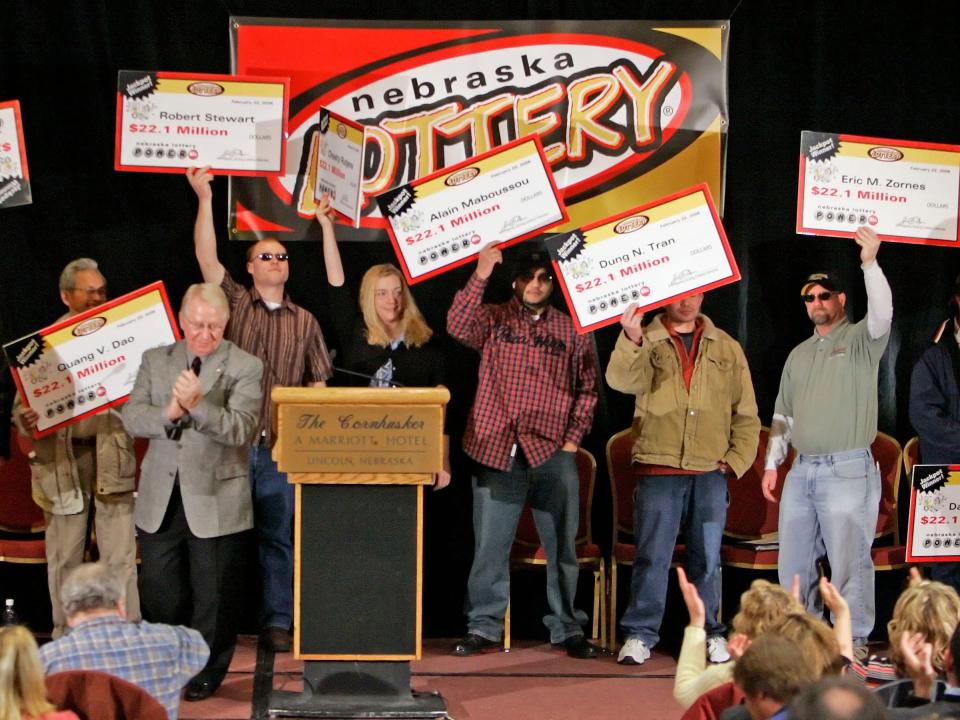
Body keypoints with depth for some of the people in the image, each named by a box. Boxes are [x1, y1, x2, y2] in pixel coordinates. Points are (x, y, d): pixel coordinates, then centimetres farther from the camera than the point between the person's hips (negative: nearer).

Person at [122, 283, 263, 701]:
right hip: (161, 500, 3)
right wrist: (168, 414, -19)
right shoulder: (155, 361, 8)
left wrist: (198, 405, -31)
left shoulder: (245, 368, -4)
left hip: (215, 500, -3)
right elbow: (132, 417, 0)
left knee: (214, 595, 5)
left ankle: (207, 673, 21)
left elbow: (240, 430, -16)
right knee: (158, 592, 10)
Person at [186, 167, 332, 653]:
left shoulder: (304, 322, 13)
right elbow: (205, 256, -5)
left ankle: (277, 622, 7)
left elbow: (317, 381, 13)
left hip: (281, 446, 2)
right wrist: (204, 198, -12)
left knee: (279, 535, 3)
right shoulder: (235, 303, 7)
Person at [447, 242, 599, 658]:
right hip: (497, 449, -1)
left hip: (552, 452, 1)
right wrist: (480, 276, -23)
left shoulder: (571, 330, 10)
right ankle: (484, 627, 10)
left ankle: (568, 629, 11)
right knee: (489, 545, 2)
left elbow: (587, 388, 12)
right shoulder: (493, 320, 7)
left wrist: (573, 438, 3)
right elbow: (457, 326, -13)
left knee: (561, 546, 4)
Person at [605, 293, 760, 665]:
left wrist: (736, 460, 3)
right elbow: (622, 380, -19)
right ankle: (640, 634, 4)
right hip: (658, 470, -2)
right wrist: (630, 340, -36)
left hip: (710, 473, 2)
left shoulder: (726, 348, 11)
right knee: (652, 556, -2)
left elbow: (746, 414, 14)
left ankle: (710, 634, 15)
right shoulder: (647, 344, 3)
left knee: (707, 558, 7)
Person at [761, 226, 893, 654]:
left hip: (847, 470, -6)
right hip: (801, 470, 7)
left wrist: (870, 264, -32)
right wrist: (772, 463, 14)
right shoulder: (798, 355, 19)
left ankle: (854, 641, -3)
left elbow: (882, 315, -22)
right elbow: (783, 415, 22)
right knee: (793, 559, 8)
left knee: (848, 559, -7)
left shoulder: (858, 341, 0)